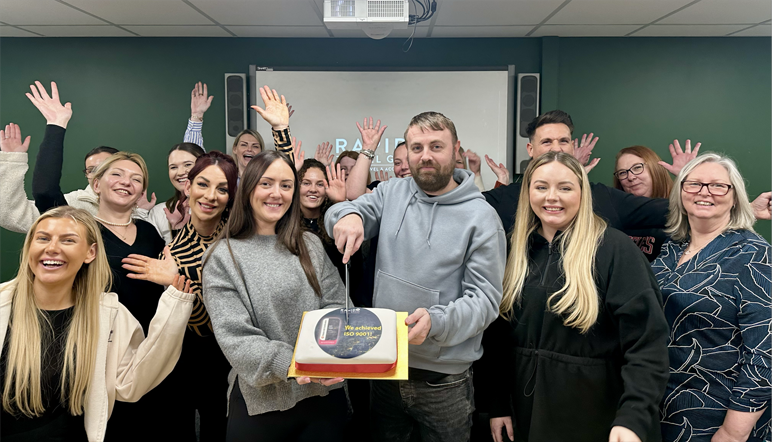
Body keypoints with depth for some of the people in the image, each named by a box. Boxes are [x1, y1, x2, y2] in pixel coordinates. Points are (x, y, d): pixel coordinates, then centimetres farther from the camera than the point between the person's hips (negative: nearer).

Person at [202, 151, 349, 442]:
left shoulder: (310, 246, 6)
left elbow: (336, 306, 0)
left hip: (325, 393, 3)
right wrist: (290, 364, -27)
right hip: (261, 402, -3)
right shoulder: (223, 258, -5)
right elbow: (234, 338, -13)